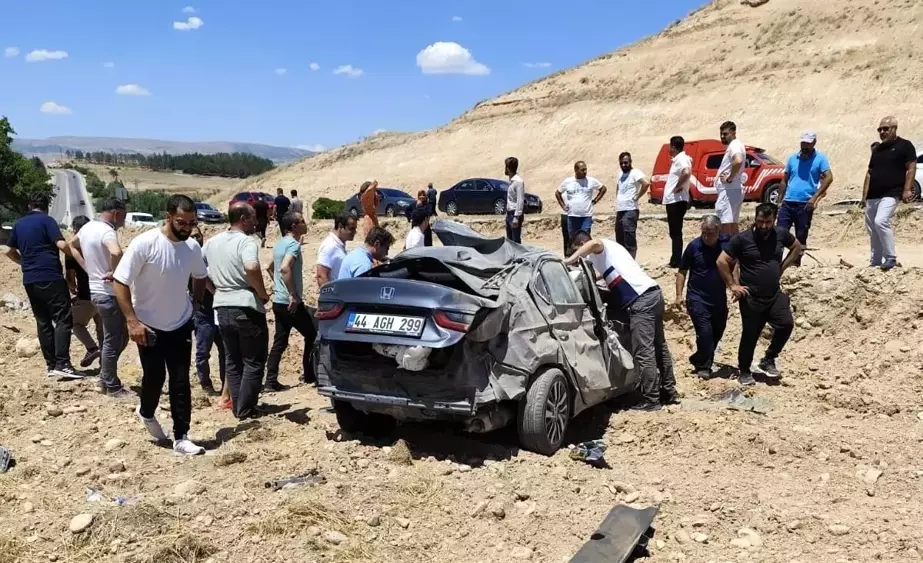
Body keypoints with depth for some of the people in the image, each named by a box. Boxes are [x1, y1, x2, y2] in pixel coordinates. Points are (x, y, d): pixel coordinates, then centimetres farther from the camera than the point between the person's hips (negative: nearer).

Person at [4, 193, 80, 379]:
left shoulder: (19, 224, 16)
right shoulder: (46, 220, -4)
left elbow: (10, 252, 24)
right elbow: (62, 245, -15)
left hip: (30, 280, 7)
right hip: (50, 277, -7)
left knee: (43, 322, 10)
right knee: (63, 319, -8)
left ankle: (51, 365, 10)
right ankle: (62, 364, -17)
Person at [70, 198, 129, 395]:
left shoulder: (87, 227, 9)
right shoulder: (107, 231, -21)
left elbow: (73, 245, 28)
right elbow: (116, 253, -42)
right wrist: (114, 272, -24)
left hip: (97, 290, 10)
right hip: (109, 294, -10)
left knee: (120, 337, 20)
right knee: (113, 342, 1)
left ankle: (104, 380, 26)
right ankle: (112, 387, 11)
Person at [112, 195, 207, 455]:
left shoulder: (193, 248, -4)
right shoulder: (144, 243, -20)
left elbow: (200, 276, 17)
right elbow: (120, 282, -18)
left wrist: (196, 302, 7)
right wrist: (132, 320, -21)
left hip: (181, 325, 4)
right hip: (149, 326, -4)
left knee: (180, 382, 3)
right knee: (154, 377, 6)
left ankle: (181, 438, 10)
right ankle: (147, 413, 39)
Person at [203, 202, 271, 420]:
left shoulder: (212, 242, 10)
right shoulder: (246, 241, -13)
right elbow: (252, 268, -32)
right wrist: (263, 294, -18)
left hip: (222, 308, 7)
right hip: (246, 308, -7)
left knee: (232, 361, 16)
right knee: (253, 362, 4)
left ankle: (237, 406, 18)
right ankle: (246, 408, 5)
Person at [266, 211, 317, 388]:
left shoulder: (280, 243, 14)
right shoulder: (294, 244, -16)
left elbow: (271, 268, 26)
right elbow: (285, 269, -32)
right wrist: (293, 295, -29)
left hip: (278, 301, 9)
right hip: (291, 303, -9)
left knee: (279, 342, 10)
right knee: (311, 335, 8)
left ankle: (271, 381, 7)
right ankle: (308, 374, 15)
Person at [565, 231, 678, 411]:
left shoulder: (602, 247, -1)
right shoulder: (608, 249, 27)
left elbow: (595, 243, -26)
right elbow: (610, 274, 33)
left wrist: (570, 260, -25)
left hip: (641, 300, -10)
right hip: (653, 294, 10)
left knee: (643, 353, -8)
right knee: (659, 347, 16)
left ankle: (651, 400, -5)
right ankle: (669, 392, 25)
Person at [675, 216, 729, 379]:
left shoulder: (727, 243, -8)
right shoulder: (694, 246, -12)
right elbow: (682, 271, -3)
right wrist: (679, 295, -9)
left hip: (719, 298, 4)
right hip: (697, 298, -4)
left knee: (717, 332, 14)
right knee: (705, 331, -13)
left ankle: (699, 360, 35)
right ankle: (703, 366, 5)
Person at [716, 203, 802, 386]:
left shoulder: (781, 234, 0)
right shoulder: (742, 239, -12)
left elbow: (797, 248, 20)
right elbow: (722, 261, -9)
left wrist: (782, 268, 10)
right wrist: (733, 285, -8)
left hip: (775, 294, 3)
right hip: (751, 298, -3)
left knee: (786, 324, -13)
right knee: (750, 336, 3)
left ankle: (768, 361, 8)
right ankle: (744, 371, 23)